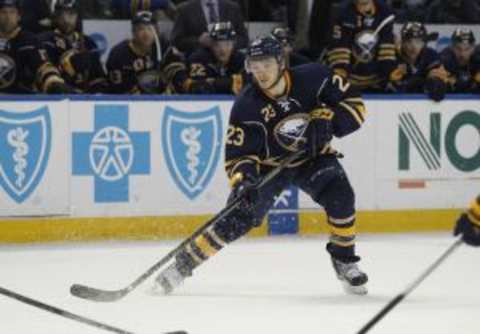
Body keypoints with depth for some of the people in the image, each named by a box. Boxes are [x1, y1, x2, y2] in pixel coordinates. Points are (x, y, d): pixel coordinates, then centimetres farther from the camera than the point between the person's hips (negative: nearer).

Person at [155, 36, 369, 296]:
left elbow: (354, 105, -11)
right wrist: (242, 179, -38)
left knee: (340, 196, -25)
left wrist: (325, 120, -28)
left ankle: (344, 260, -3)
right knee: (237, 217, -13)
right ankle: (184, 263, -1)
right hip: (268, 165, -1)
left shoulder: (312, 78, -20)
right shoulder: (246, 105, -21)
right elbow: (238, 154, -18)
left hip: (313, 158, 1)